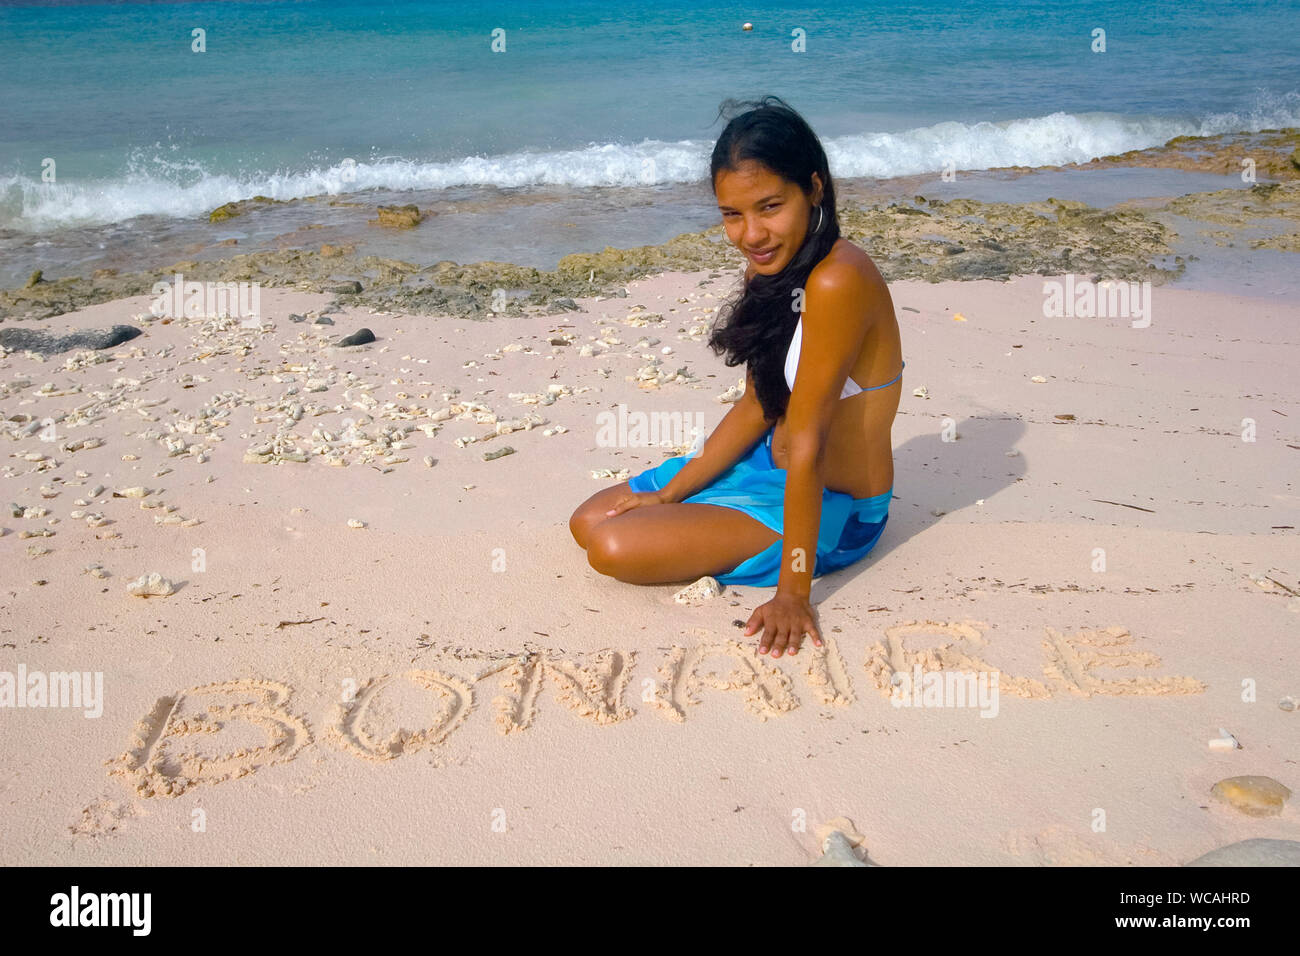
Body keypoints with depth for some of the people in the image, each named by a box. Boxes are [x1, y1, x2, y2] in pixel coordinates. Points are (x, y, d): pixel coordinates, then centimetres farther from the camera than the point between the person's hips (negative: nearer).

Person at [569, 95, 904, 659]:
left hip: (830, 507, -9)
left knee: (614, 547, -20)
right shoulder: (775, 268, 1)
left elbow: (807, 443, -29)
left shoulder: (838, 281, -29)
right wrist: (669, 493, 2)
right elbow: (756, 408, 4)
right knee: (589, 522, 7)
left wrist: (793, 593, -24)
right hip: (770, 466, 9)